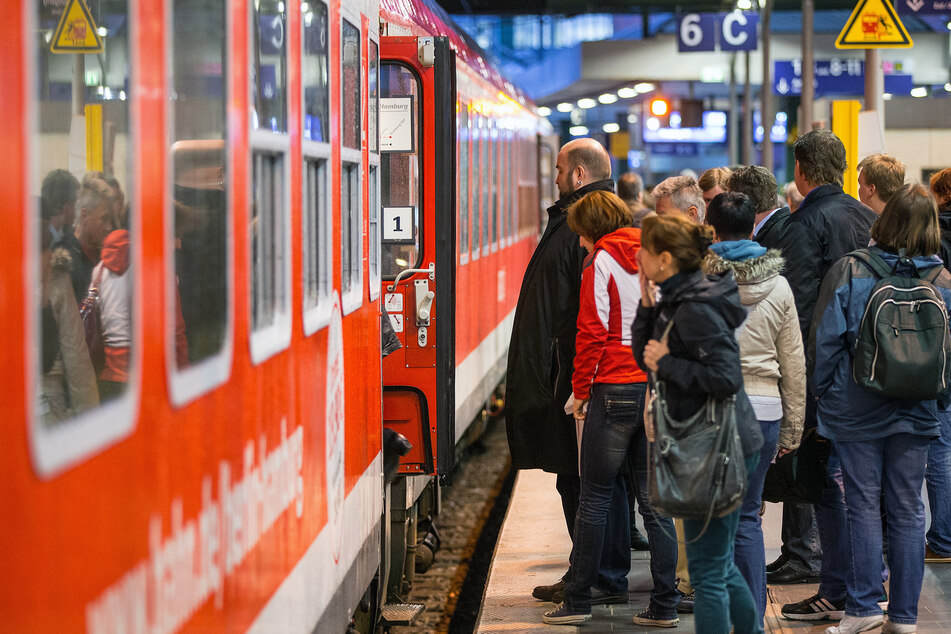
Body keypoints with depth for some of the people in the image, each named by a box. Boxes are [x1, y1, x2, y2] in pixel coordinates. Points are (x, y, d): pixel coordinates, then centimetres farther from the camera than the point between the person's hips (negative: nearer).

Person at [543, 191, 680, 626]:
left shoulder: (601, 263, -4)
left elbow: (592, 332, -8)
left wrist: (581, 389, 1)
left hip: (615, 389, -5)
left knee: (595, 497, 1)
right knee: (654, 499, 7)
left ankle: (578, 600, 4)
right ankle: (664, 604, 5)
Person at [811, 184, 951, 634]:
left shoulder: (850, 271, -9)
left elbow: (824, 339, -7)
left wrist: (822, 393, 5)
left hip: (857, 409, -2)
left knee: (863, 503, 5)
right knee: (907, 509, 8)